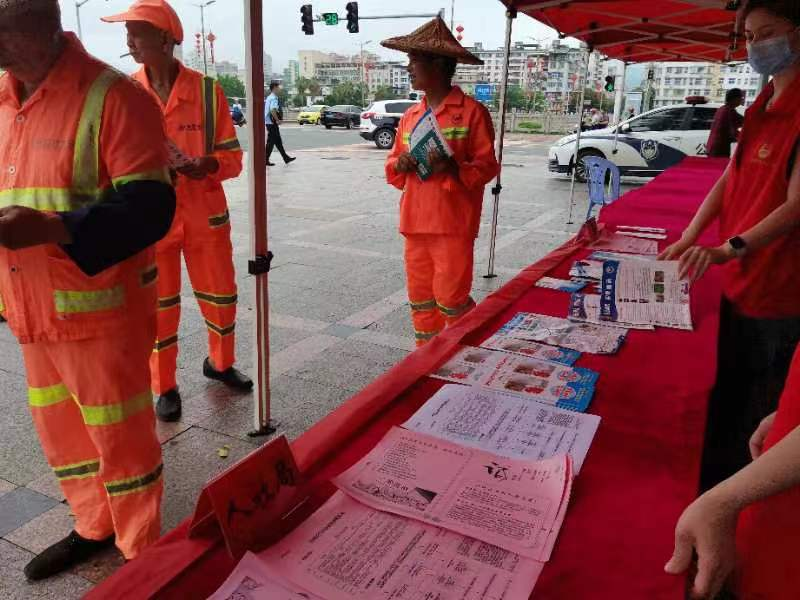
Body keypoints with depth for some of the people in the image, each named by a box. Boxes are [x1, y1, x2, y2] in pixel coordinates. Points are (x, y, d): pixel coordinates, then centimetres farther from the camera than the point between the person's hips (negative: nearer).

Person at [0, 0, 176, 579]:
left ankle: (142, 556, 26)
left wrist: (51, 227, -31)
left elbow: (150, 207, -21)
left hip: (101, 307, -8)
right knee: (60, 428, 20)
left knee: (120, 435, 5)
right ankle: (94, 527, 42)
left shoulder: (112, 95, -14)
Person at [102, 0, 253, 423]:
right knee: (158, 305, 8)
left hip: (205, 215, 0)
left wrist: (207, 164, -23)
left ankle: (220, 363, 37)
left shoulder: (208, 91, -3)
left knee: (221, 295, 11)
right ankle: (165, 387, 24)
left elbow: (232, 157, -1)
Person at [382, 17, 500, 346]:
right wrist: (400, 165, -6)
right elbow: (393, 165, 18)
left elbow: (487, 166, -6)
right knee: (420, 298, 12)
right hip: (415, 222, 6)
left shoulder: (472, 111, -5)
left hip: (453, 223, -6)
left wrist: (455, 168, -24)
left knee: (450, 298, -3)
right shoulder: (410, 116, 13)